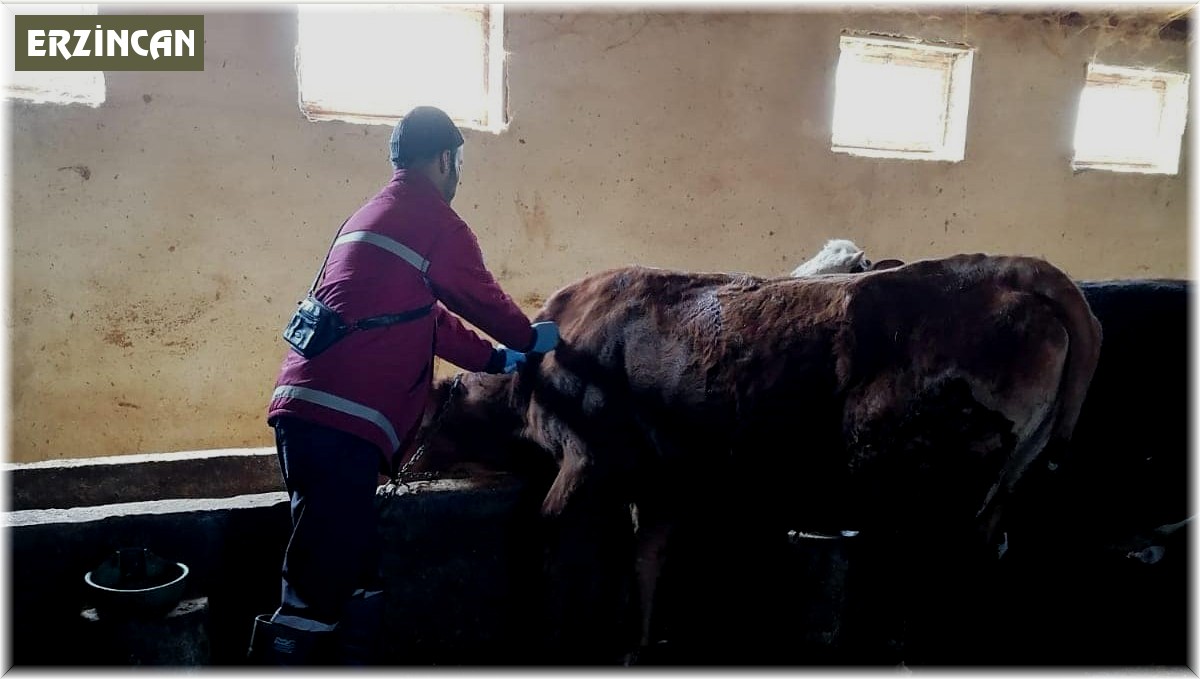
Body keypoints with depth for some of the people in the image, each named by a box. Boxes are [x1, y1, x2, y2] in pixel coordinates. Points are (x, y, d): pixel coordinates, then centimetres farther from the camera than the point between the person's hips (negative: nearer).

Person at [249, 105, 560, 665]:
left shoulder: (371, 215, 24)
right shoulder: (434, 220, -3)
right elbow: (483, 299, 8)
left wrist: (494, 359, 38)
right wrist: (531, 339, 28)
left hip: (307, 410, 10)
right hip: (340, 420, -10)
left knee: (351, 572, 17)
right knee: (319, 588, -5)